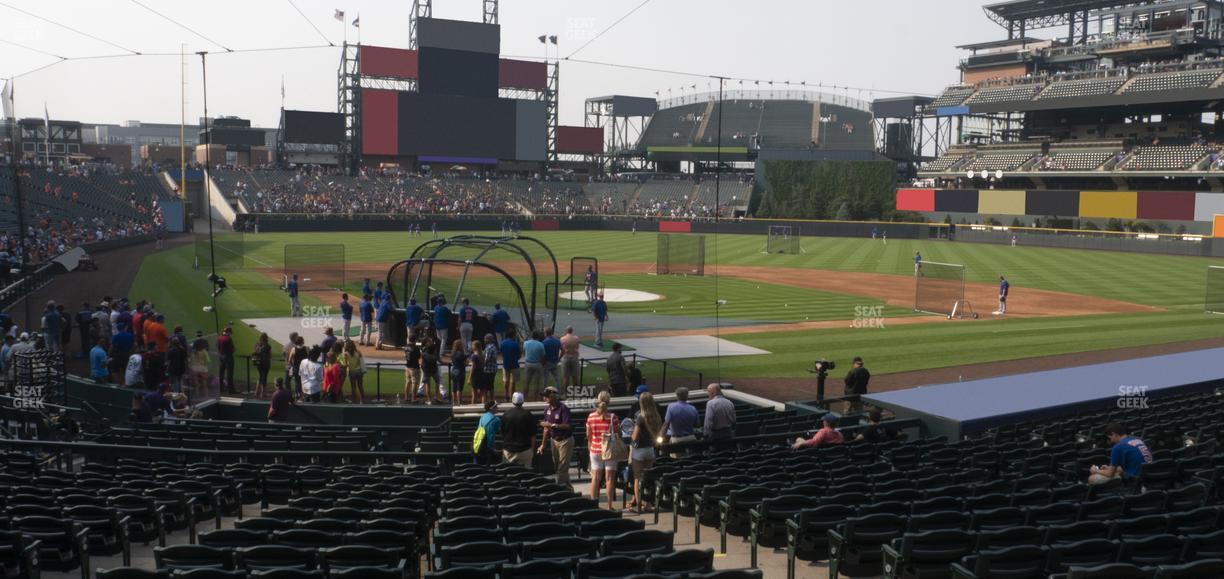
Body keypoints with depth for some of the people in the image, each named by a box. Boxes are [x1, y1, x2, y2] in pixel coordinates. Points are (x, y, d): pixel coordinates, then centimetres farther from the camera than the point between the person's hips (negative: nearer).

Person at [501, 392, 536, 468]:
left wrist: (503, 449, 21)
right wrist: (533, 448, 8)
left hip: (508, 451, 3)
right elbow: (532, 434, -5)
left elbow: (502, 433, 9)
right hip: (524, 450, -3)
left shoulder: (506, 415, 1)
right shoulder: (528, 414, -8)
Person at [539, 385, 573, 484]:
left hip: (565, 440, -8)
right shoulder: (547, 409, 6)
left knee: (562, 468, -5)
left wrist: (552, 425, -24)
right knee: (556, 466, 12)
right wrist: (543, 444, 11)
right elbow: (546, 428, 12)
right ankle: (568, 488, 24)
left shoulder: (563, 408, -16)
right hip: (554, 440, 8)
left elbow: (567, 425, -23)